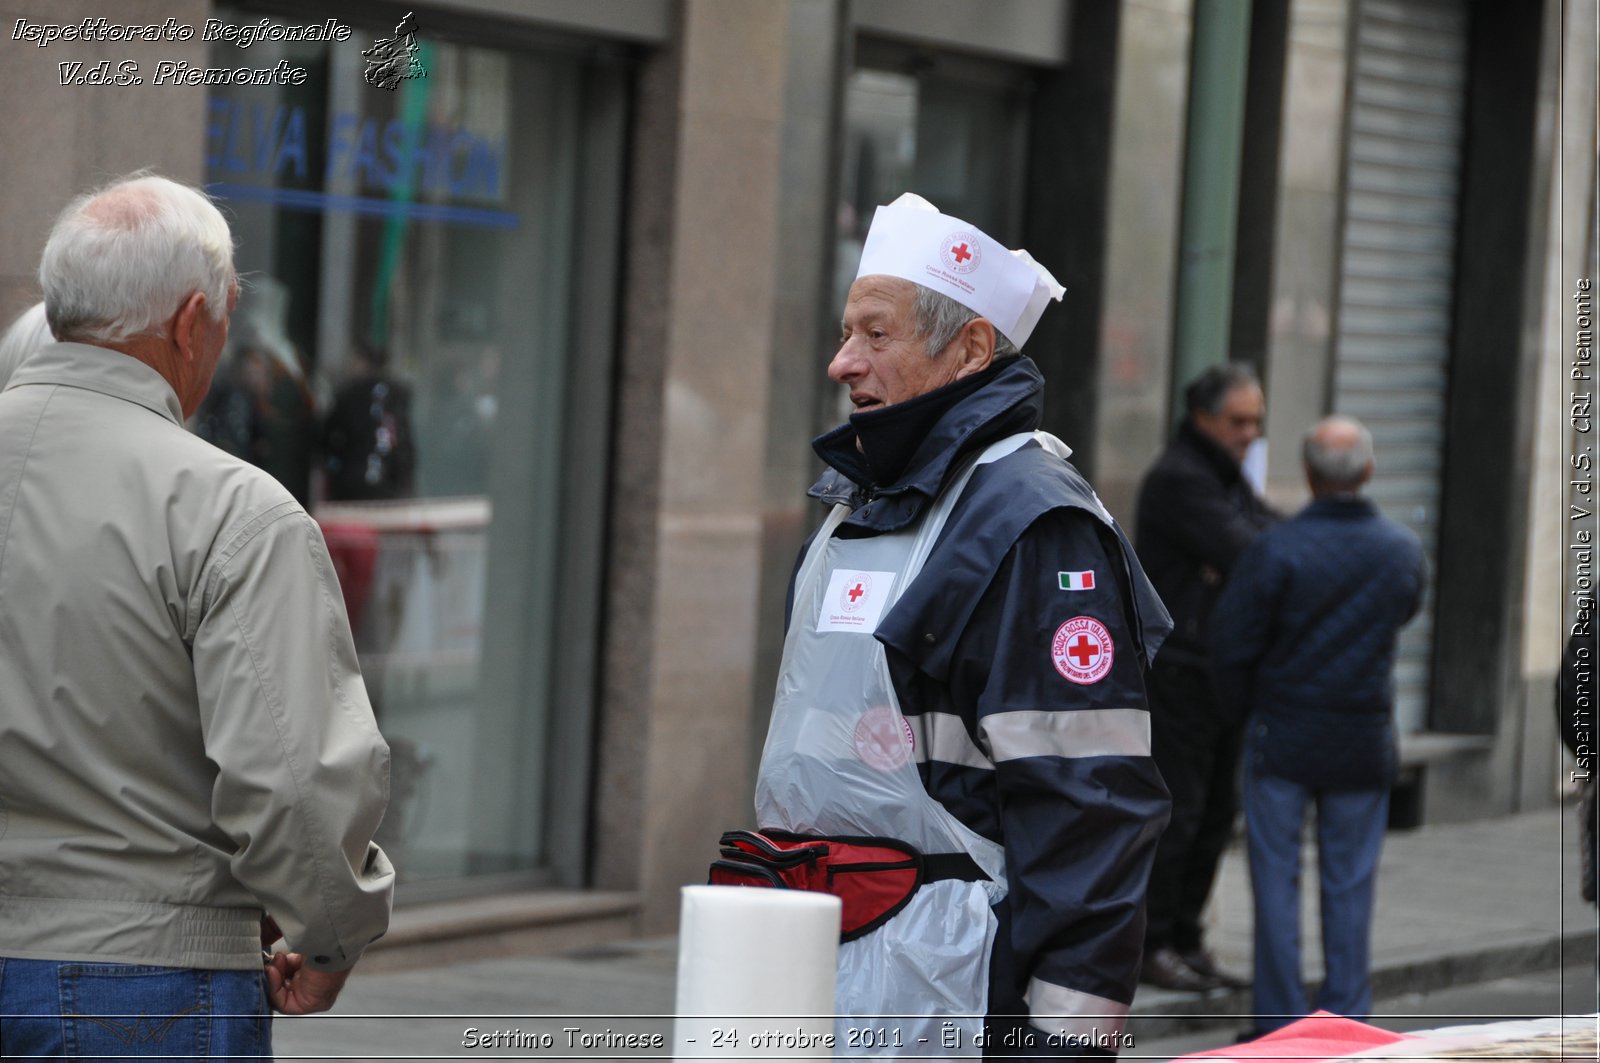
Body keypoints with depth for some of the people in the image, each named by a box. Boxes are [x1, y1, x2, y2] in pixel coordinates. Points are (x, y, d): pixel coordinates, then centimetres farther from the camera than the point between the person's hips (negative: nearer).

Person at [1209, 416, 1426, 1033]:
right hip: (1365, 741, 3)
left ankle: (1280, 1021, 5)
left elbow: (1232, 645, -11)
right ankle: (1345, 1017, 12)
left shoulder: (1275, 551, -15)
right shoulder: (1403, 551, -4)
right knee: (1350, 883, 10)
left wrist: (1247, 703, 7)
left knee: (1277, 879, 5)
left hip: (1284, 734, -3)